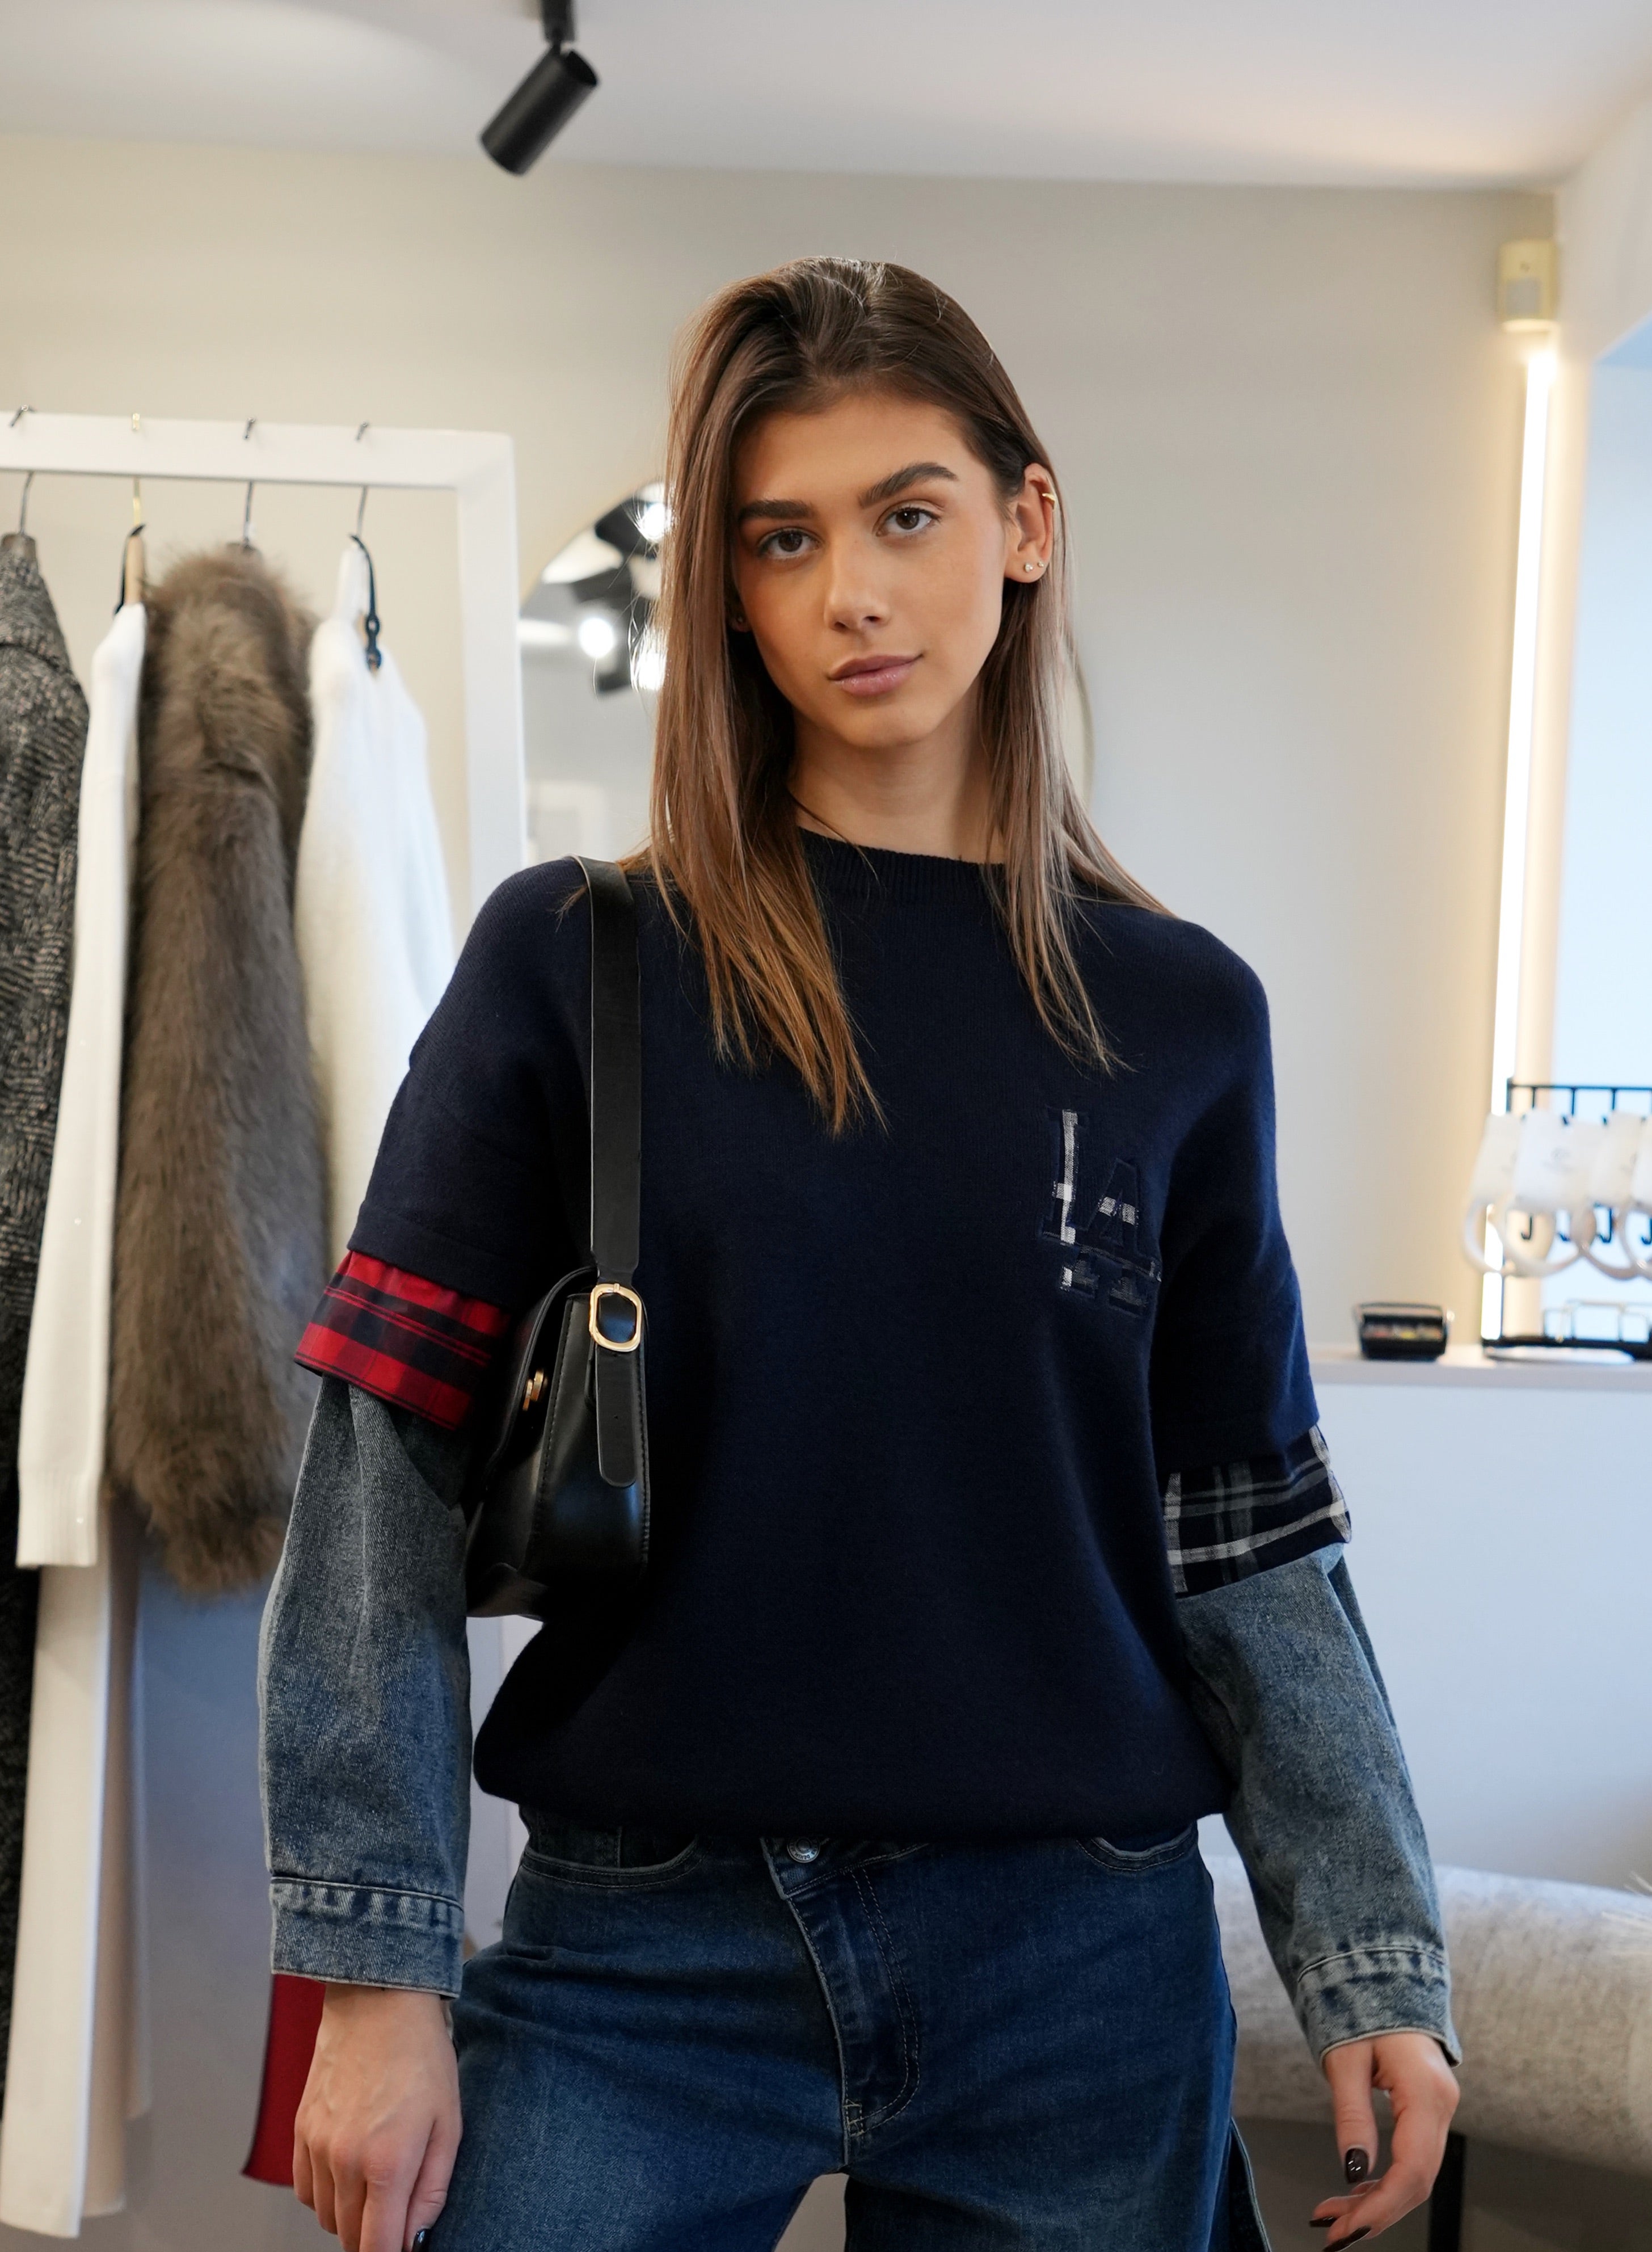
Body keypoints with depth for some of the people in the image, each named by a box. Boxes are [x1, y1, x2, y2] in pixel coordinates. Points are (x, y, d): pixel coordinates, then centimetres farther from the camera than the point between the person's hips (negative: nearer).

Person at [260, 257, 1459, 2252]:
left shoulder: (1181, 1018, 2)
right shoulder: (573, 963, -4)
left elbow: (1246, 1528, 6)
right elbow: (387, 1476, -6)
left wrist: (1373, 1963, 4)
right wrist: (377, 1973, -9)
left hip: (1080, 1958, 2)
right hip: (644, 1948, -1)